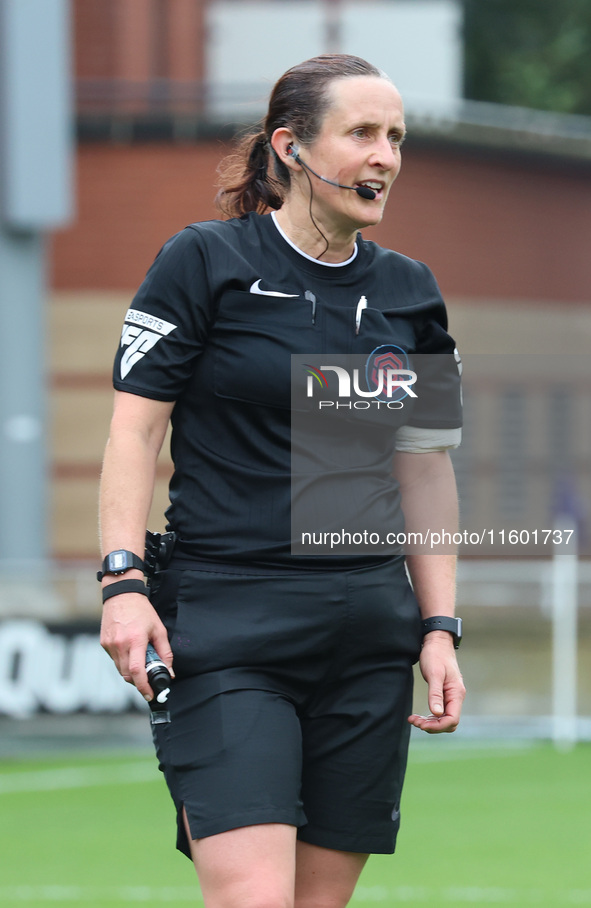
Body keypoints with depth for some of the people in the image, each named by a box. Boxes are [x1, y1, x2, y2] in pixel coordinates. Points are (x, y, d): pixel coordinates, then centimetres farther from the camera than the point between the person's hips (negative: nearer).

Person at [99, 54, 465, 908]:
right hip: (226, 629, -5)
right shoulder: (203, 262, -2)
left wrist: (439, 626, 11)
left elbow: (427, 468, 16)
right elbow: (135, 426, -3)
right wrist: (123, 580, -13)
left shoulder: (408, 292, 11)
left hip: (370, 635, 5)